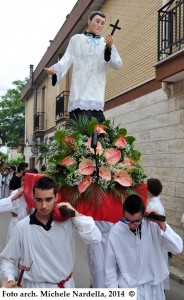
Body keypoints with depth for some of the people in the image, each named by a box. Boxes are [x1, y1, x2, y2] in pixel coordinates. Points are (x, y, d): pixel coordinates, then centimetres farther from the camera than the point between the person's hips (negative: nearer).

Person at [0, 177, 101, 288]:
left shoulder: (68, 220, -11)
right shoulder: (22, 227, -13)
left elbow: (96, 238, -20)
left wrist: (75, 213, -22)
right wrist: (9, 281, -17)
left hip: (66, 285, 2)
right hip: (36, 288, -1)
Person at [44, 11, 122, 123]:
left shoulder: (107, 42, 18)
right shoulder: (76, 39, 17)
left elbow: (118, 65, 6)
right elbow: (67, 60, 8)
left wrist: (110, 48, -10)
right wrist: (55, 70, -11)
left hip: (96, 93, 1)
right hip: (79, 92, -1)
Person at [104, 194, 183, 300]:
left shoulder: (154, 224, -16)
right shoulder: (116, 231, -17)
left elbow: (178, 248, -20)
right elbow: (110, 266, -7)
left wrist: (162, 225, -28)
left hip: (154, 285, 2)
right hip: (129, 287, -1)